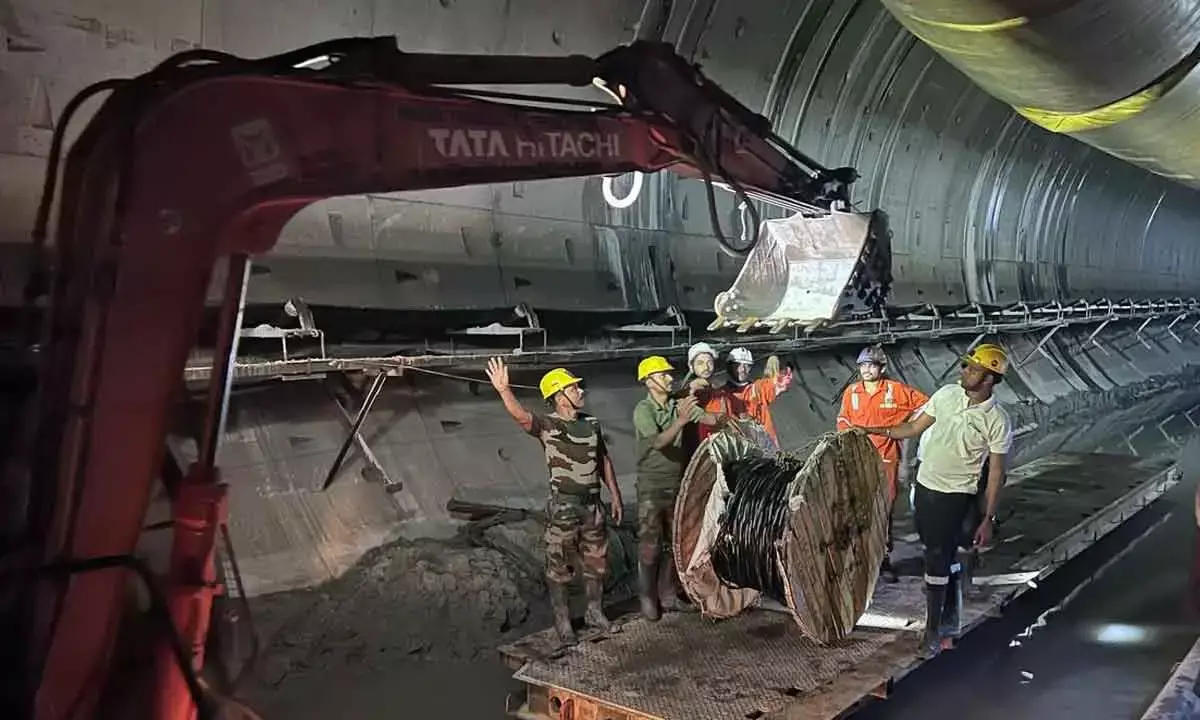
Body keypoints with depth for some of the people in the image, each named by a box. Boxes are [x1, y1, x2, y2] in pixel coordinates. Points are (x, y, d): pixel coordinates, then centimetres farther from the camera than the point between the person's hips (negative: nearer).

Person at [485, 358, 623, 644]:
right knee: (559, 567, 6)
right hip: (563, 506, -5)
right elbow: (521, 416, -33)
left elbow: (604, 461, 15)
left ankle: (595, 613, 35)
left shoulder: (592, 424, 6)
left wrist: (615, 496, 14)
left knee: (596, 562, 17)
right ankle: (562, 620, 22)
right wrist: (504, 391, -51)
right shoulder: (548, 426, -12)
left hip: (592, 504, 5)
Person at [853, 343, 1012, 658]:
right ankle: (950, 621, 33)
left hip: (954, 495, -5)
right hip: (924, 486, 5)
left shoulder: (997, 421, -14)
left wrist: (988, 519, -10)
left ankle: (934, 633, 8)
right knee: (943, 556, 17)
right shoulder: (947, 394, -1)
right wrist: (875, 431, 0)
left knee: (938, 561, -4)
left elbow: (996, 473, -10)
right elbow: (915, 427, 9)